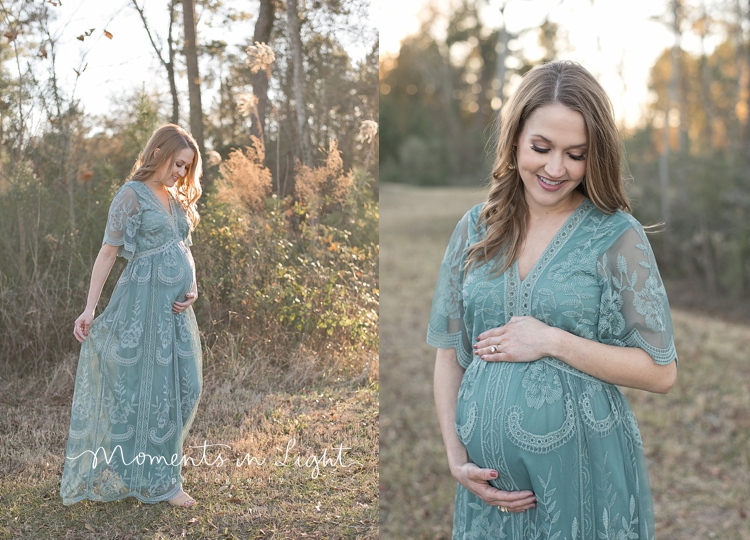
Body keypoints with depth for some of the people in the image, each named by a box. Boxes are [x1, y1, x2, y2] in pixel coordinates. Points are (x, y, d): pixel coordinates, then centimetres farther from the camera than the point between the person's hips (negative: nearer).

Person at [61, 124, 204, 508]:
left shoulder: (176, 198, 15)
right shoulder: (132, 195, -7)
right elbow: (108, 252, -10)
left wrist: (192, 288, 2)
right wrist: (89, 309, -14)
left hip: (176, 306, 8)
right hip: (145, 302, -8)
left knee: (184, 387, 9)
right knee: (151, 386, -1)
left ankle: (159, 473, 24)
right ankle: (157, 482, 9)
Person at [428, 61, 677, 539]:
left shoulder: (617, 236, -7)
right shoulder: (476, 230, 2)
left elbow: (661, 373, -8)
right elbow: (449, 352, 6)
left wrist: (553, 342, -16)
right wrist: (457, 459, -2)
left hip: (585, 478, -3)